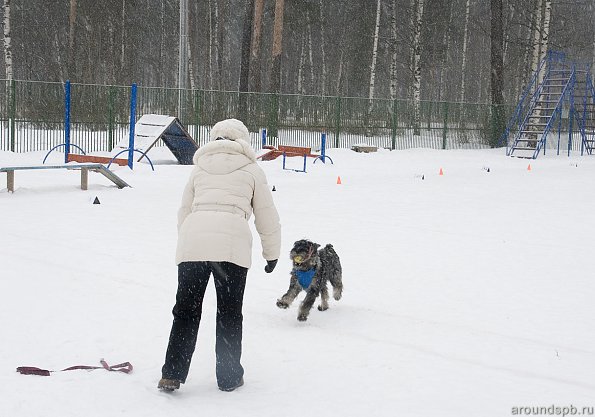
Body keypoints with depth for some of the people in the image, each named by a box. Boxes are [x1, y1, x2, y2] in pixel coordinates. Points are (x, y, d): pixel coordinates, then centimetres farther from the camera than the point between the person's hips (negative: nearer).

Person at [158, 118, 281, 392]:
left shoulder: (199, 168, 24)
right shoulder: (251, 169, 17)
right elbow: (267, 217, 16)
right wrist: (272, 253, 26)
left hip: (191, 243, 2)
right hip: (232, 245, -2)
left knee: (186, 309, 11)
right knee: (229, 312, 11)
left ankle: (172, 374, 8)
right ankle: (229, 377, 16)